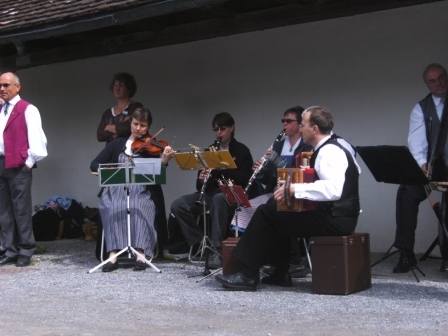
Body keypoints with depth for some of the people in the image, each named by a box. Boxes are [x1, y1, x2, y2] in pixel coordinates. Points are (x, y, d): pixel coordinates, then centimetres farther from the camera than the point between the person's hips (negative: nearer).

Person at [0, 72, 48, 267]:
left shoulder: (27, 110, -4)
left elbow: (36, 137, -10)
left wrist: (30, 161, -11)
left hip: (18, 166, -7)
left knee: (21, 209, -3)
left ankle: (26, 252, 4)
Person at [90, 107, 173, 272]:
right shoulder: (118, 143, 15)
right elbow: (94, 164, 11)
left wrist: (164, 161, -24)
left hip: (140, 191, -1)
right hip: (115, 189, 1)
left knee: (139, 207, -34)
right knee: (113, 207, -32)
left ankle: (140, 254, -42)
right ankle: (113, 254, -37)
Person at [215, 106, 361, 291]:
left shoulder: (329, 151, -16)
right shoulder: (327, 149, 16)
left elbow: (333, 189, -32)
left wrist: (296, 189, -28)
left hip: (335, 218, -10)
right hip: (334, 215, 10)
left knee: (265, 213, -9)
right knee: (272, 209, 17)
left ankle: (248, 276, -3)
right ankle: (281, 274, 17)